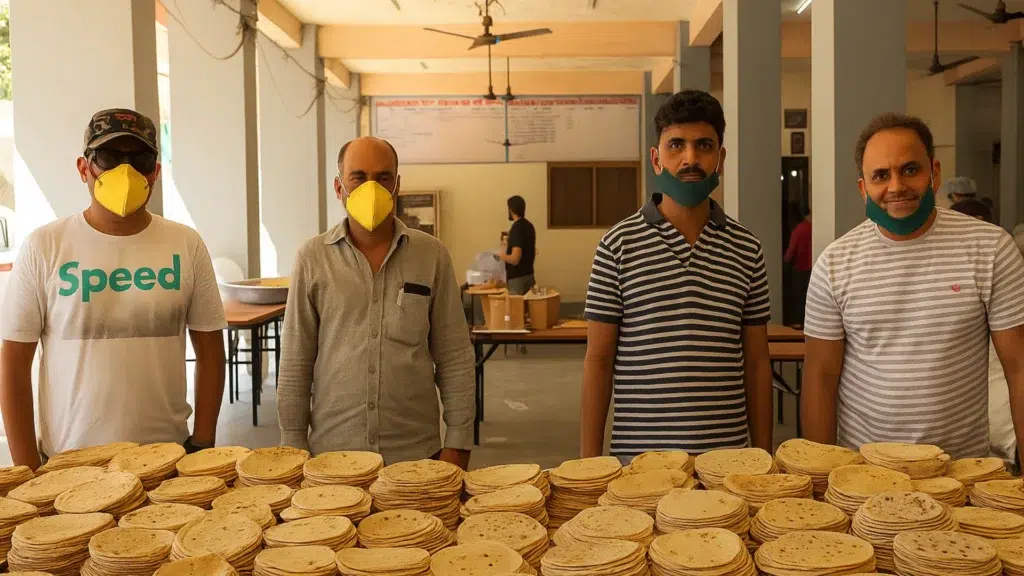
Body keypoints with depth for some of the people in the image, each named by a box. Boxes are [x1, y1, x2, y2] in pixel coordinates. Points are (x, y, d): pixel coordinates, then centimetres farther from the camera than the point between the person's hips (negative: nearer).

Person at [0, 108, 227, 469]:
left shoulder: (187, 245, -1)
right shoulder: (44, 247, -4)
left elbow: (209, 352, 3)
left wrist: (202, 446, 0)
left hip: (168, 454, 1)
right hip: (69, 462, -1)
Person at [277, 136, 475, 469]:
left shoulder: (431, 255, -1)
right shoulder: (313, 258, -1)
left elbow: (454, 358, 1)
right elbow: (295, 362, 2)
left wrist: (458, 441, -2)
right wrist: (294, 444, 1)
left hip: (416, 451, 0)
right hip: (331, 450, 0)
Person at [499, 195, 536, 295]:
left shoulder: (517, 228, -18)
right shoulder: (529, 226, 9)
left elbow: (515, 259, -24)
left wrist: (501, 255, -7)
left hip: (517, 277, -9)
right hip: (528, 274, 9)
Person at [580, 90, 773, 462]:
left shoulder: (746, 249, 4)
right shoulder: (619, 244, -4)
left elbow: (756, 363, 8)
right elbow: (598, 360, -2)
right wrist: (589, 462, -5)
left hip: (727, 455, 2)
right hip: (638, 456, -2)